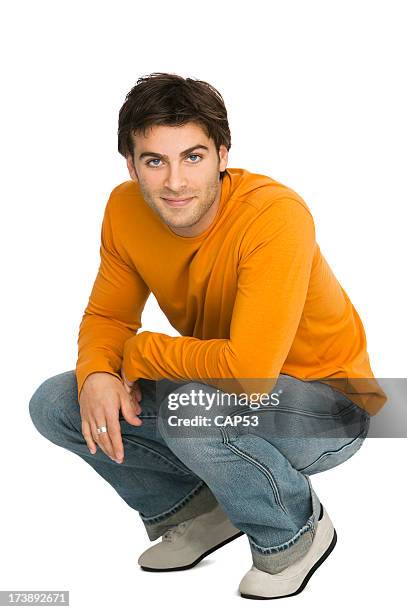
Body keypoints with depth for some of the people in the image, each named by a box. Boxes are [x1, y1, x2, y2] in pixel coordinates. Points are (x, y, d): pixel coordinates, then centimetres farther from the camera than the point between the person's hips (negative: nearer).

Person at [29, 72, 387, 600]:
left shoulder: (275, 215, -31)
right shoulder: (125, 209, -10)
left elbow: (249, 371, -39)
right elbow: (108, 315, 3)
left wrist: (141, 354, -23)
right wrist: (97, 375, -21)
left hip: (326, 410, -6)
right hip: (212, 386, 7)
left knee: (190, 405, -37)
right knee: (55, 404, -6)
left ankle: (295, 531, -6)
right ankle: (197, 512, 13)